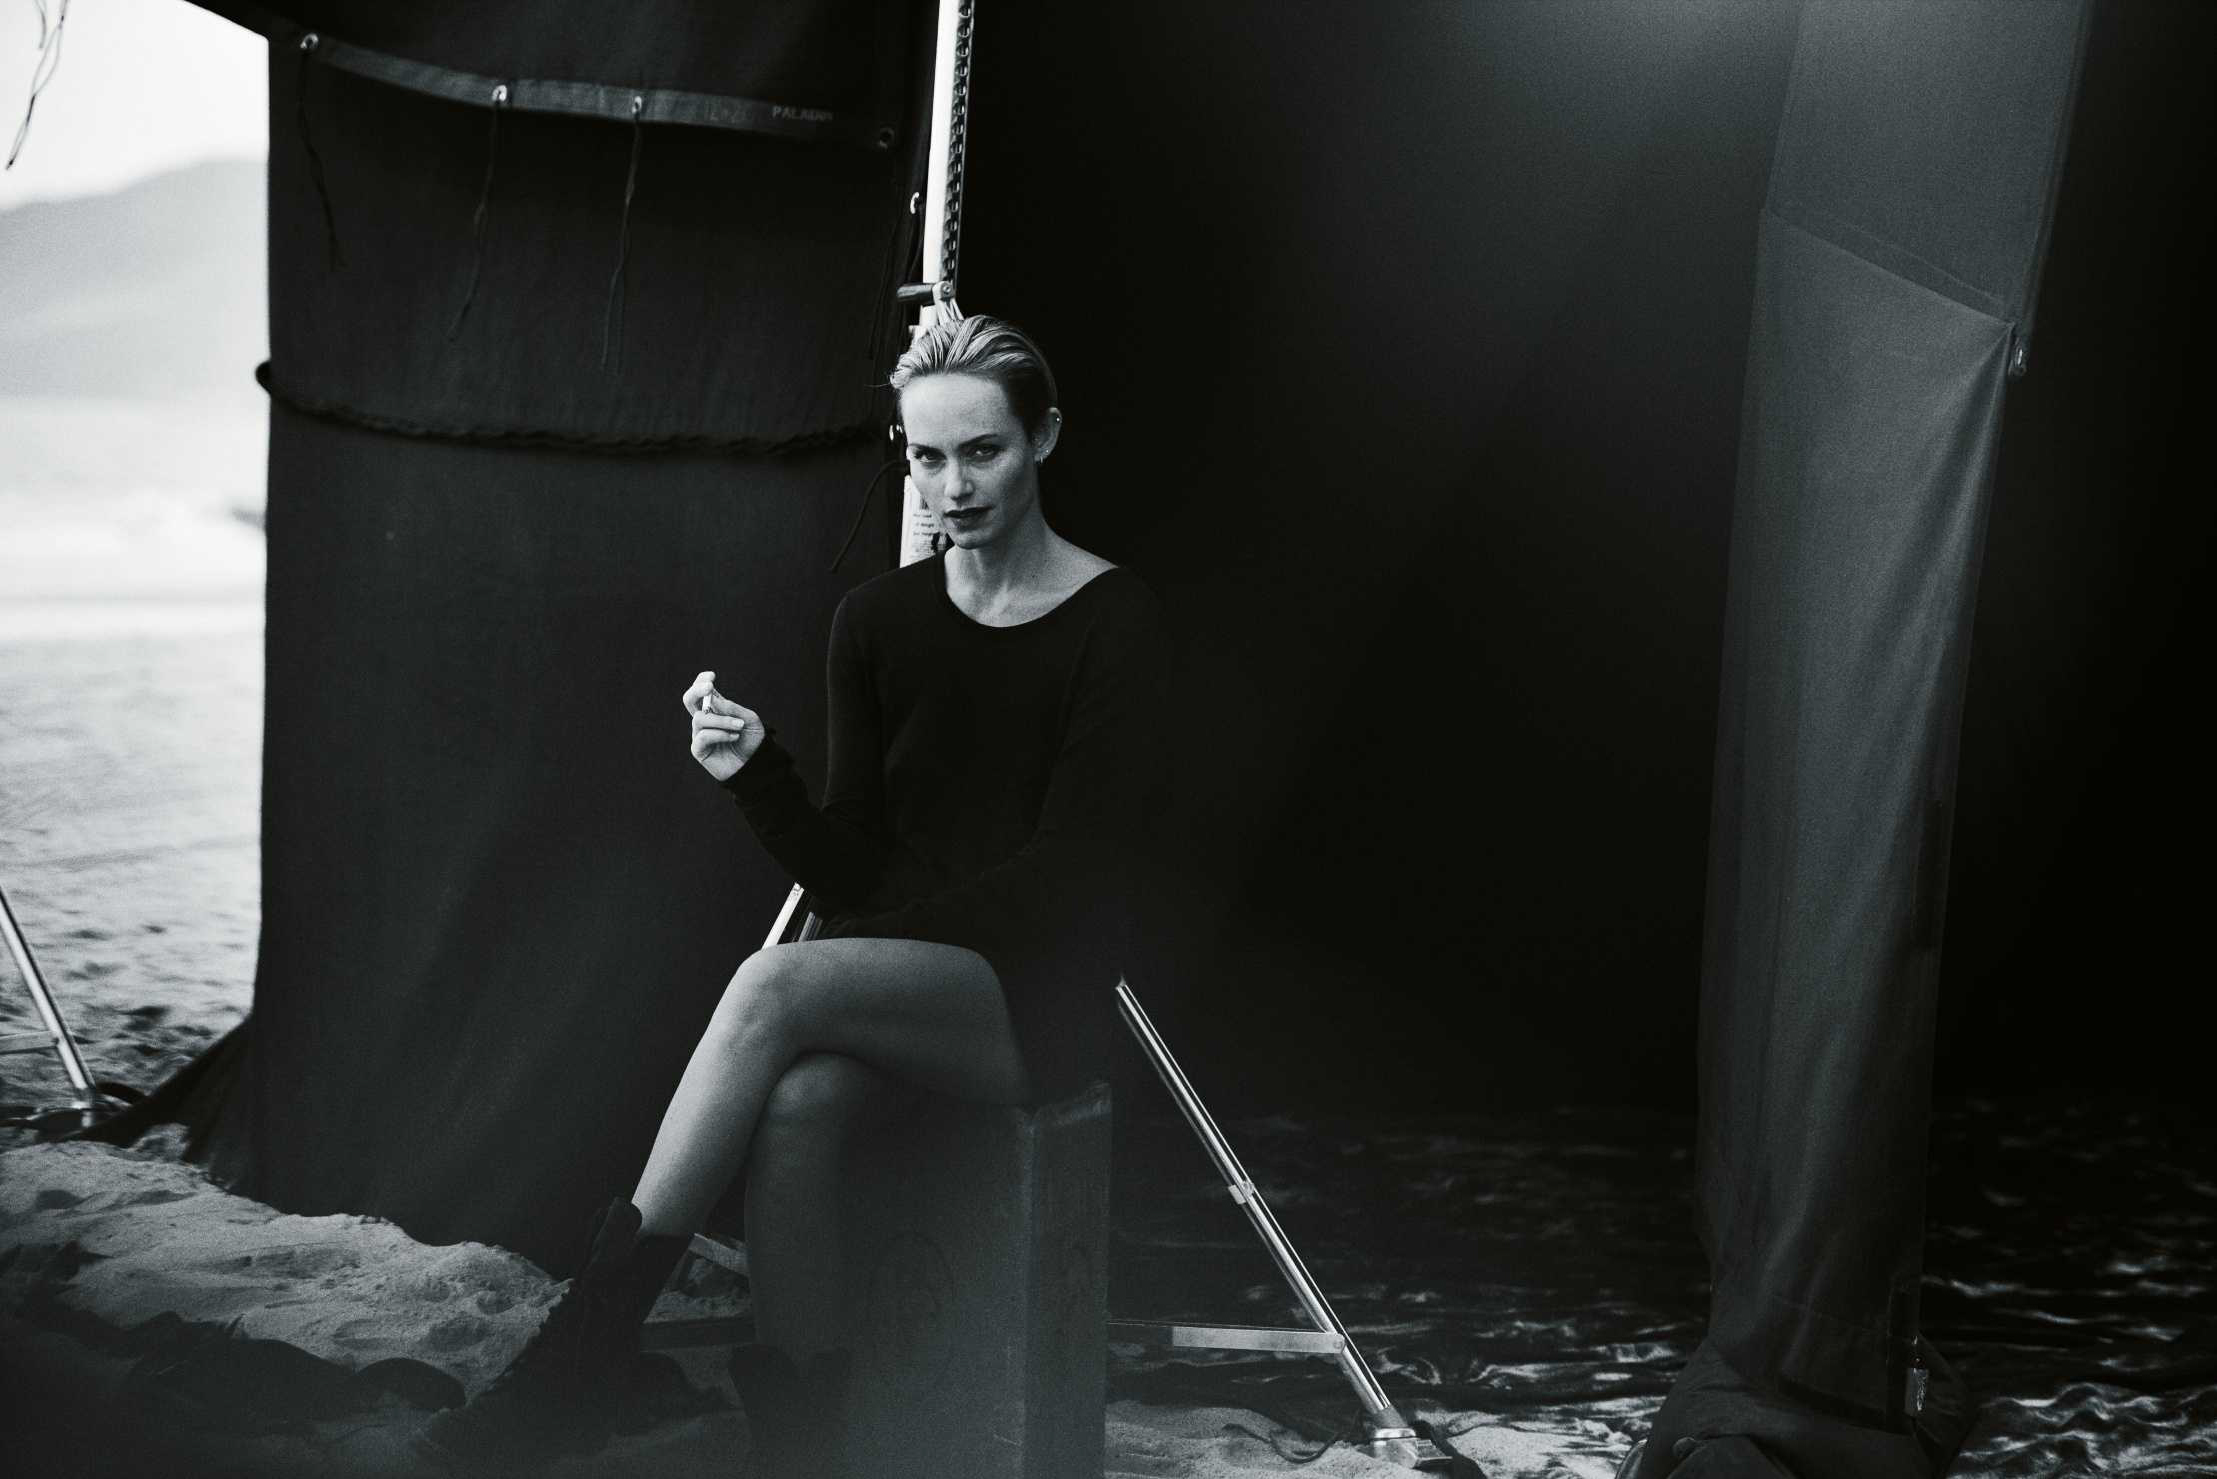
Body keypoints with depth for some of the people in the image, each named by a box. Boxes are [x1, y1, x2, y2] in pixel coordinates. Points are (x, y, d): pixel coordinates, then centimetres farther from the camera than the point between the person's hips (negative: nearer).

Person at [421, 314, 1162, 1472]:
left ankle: (589, 1338, -26)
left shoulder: (1112, 619, -6)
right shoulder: (877, 620, 8)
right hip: (888, 977, 4)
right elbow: (849, 874, 7)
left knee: (777, 983, -31)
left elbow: (1069, 869, -10)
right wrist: (757, 777, -11)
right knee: (793, 1106, -32)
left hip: (1035, 995, -4)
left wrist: (884, 940, -16)